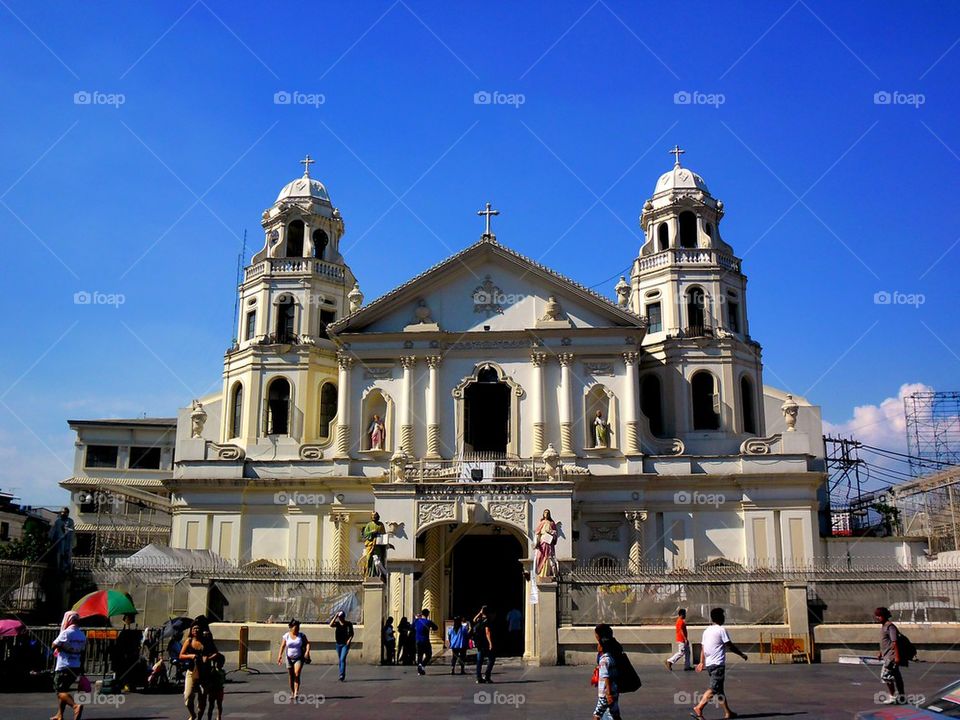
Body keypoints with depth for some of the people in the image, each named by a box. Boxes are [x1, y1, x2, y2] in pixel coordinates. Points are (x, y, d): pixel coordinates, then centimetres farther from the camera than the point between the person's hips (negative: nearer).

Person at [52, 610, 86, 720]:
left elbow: (54, 645, -10)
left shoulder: (66, 633, -12)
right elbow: (83, 651, 14)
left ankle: (76, 705, -31)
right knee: (63, 689, 19)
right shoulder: (82, 635, 10)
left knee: (61, 691, -8)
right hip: (76, 668, 7)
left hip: (63, 667, -7)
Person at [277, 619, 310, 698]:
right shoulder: (286, 636, -2)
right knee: (291, 676, 9)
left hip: (299, 658, -1)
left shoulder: (301, 635, -1)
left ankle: (296, 692, -19)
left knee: (297, 674, -17)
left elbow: (307, 643, -5)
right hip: (289, 658, 1)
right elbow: (282, 646, -7)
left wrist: (307, 651, -22)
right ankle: (292, 692, 24)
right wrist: (280, 655, -19)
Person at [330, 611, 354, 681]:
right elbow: (331, 625, -18)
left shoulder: (348, 624, -5)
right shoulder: (337, 623, 2)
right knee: (340, 660, 11)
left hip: (345, 644, -4)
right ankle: (342, 675, 21)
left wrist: (350, 639, -18)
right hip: (338, 644, 4)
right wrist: (335, 617, -20)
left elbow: (352, 633, 0)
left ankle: (342, 675, -20)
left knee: (343, 659, -17)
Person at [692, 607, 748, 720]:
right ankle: (698, 709, -20)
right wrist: (742, 654, 5)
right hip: (718, 664, -8)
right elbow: (730, 646, -8)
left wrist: (702, 662, 19)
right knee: (713, 689, -11)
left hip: (709, 664, 8)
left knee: (719, 689, 15)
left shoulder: (707, 631, 12)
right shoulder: (721, 630, -9)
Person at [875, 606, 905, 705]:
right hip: (887, 656, 10)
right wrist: (880, 653, 27)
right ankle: (901, 697, 20)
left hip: (892, 656, -10)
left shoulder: (890, 626, -16)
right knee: (896, 676, 14)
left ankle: (892, 697, -1)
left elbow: (895, 642, -20)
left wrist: (897, 656, -23)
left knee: (885, 675, -9)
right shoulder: (883, 626, 14)